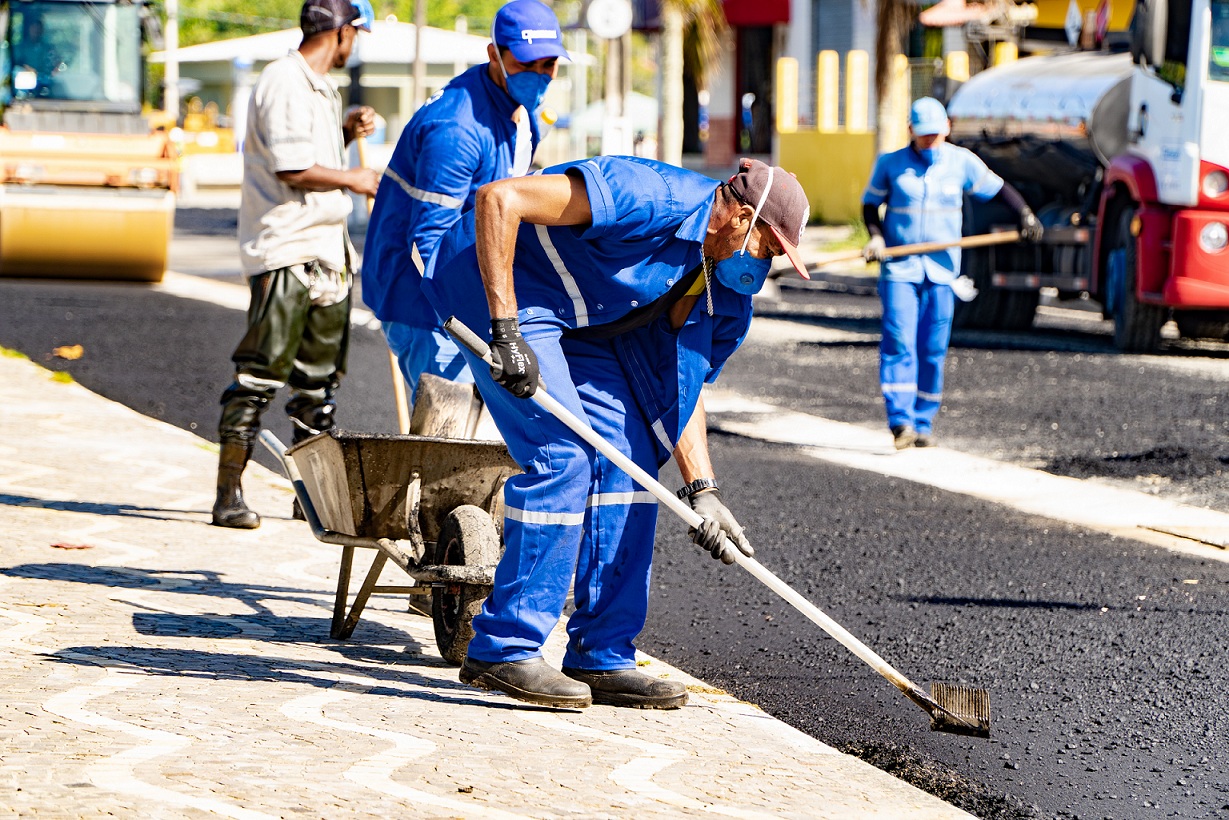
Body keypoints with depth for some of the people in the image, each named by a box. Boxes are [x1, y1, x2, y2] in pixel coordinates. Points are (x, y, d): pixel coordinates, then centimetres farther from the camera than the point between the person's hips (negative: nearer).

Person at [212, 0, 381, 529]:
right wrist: (358, 180, -11)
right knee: (260, 375, -10)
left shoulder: (319, 88, 18)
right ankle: (228, 494, -9)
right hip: (284, 250, -10)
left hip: (327, 253, 10)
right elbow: (293, 169, -20)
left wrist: (345, 134, 11)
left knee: (320, 378, 13)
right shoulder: (286, 82, -13)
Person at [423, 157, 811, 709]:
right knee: (562, 455, -18)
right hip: (494, 286, -9)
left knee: (629, 457, 1)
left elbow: (681, 387, 9)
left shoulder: (720, 287, 0)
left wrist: (702, 491, -3)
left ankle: (602, 658, 6)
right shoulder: (646, 197, -29)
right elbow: (498, 199, -33)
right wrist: (505, 330, -33)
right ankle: (502, 652, -11)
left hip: (577, 323, 9)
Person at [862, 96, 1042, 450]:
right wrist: (875, 236, -7)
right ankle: (900, 421, -18)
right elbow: (870, 203, 11)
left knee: (934, 349, 0)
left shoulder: (961, 162, 4)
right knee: (899, 342, -14)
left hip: (942, 269, 2)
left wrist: (1025, 215, -5)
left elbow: (998, 188, 11)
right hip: (899, 266, -1)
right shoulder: (890, 164, 2)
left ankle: (923, 424, 9)